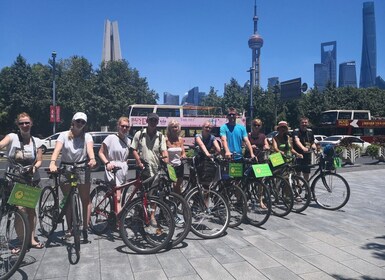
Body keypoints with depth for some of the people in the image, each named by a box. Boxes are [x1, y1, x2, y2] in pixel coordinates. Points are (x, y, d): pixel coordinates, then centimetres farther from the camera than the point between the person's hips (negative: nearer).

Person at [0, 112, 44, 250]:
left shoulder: (36, 141, 5)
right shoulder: (12, 137, -4)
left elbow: (39, 160, 5)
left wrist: (34, 167, -15)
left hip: (31, 179, 3)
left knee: (31, 209, 11)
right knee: (21, 210, -11)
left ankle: (32, 239, 23)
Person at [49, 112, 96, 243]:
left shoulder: (87, 136, 1)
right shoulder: (64, 135, 0)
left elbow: (90, 148, -18)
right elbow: (57, 149, -15)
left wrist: (92, 159, -40)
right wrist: (52, 162, -34)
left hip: (82, 168, -1)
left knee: (85, 199, 0)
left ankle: (85, 228, 8)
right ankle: (69, 228, 22)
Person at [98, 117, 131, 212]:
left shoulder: (128, 141, 11)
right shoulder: (111, 138, -6)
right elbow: (101, 152, -3)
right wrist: (107, 163, -18)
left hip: (123, 170, 6)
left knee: (115, 197, 12)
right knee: (117, 198, -14)